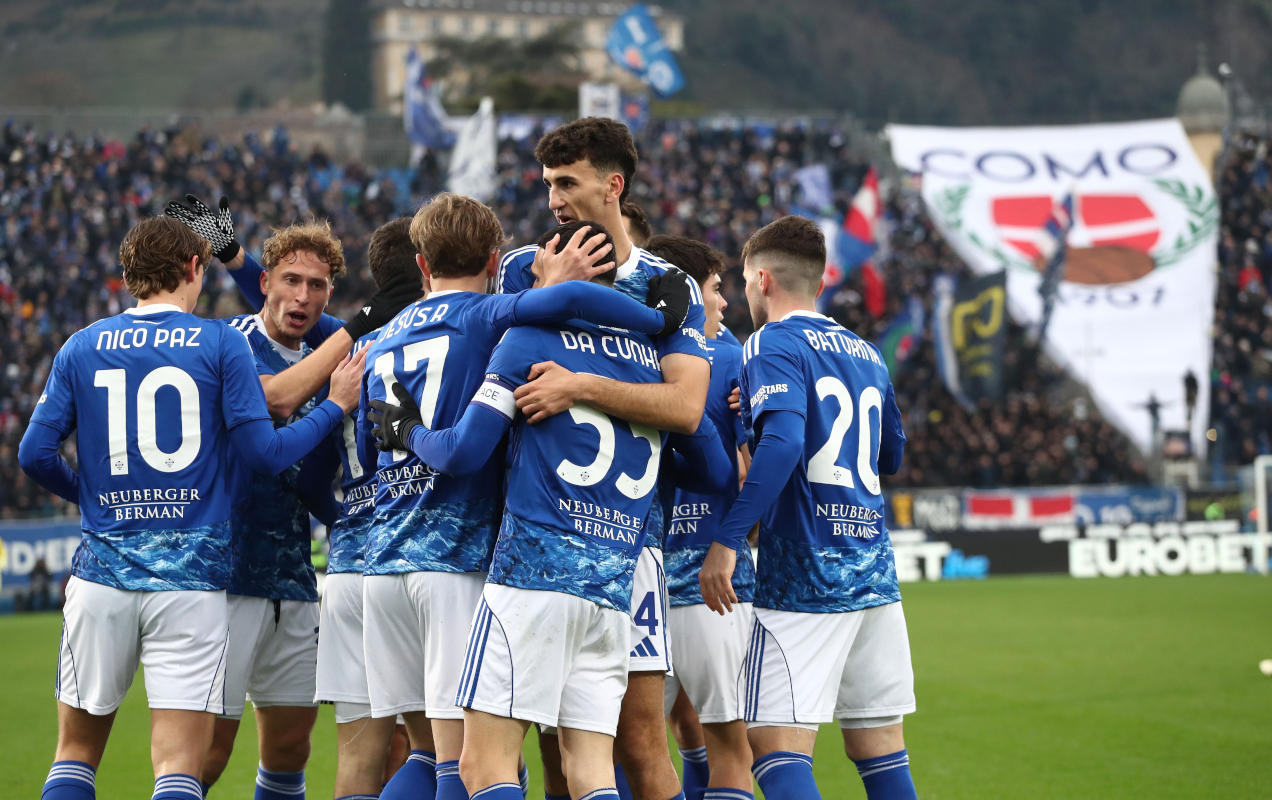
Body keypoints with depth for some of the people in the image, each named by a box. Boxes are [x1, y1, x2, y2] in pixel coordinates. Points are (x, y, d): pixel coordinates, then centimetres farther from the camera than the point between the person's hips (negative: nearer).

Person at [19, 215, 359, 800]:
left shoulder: (82, 348, 7)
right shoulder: (221, 344, -1)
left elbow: (35, 455, 4)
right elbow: (263, 454, -6)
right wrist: (336, 406, 8)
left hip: (103, 570, 3)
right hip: (191, 574, -2)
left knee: (77, 752, 14)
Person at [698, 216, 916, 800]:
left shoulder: (773, 344, -5)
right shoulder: (866, 354, 18)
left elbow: (783, 442, -21)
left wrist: (727, 539, -22)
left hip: (804, 579, -8)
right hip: (875, 574, 8)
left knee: (777, 742, -10)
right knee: (879, 743, 11)